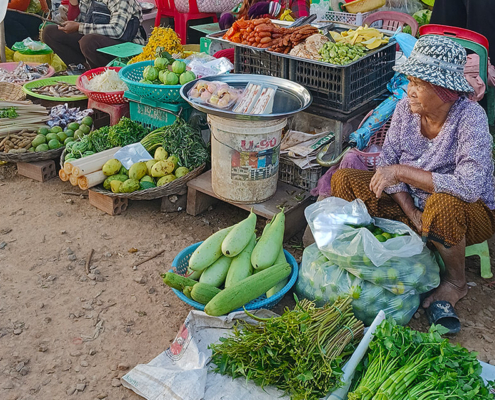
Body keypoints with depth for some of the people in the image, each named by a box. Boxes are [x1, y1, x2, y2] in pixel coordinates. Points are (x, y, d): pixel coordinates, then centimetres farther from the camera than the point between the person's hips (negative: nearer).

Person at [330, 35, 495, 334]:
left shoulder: (470, 118, -25)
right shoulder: (406, 109, -9)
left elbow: (469, 186, -35)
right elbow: (387, 163, -5)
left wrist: (401, 171, -31)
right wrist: (411, 214, -19)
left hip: (470, 212, -5)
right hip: (410, 201, 5)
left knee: (442, 205, -41)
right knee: (344, 180, -9)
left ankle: (456, 282, -9)